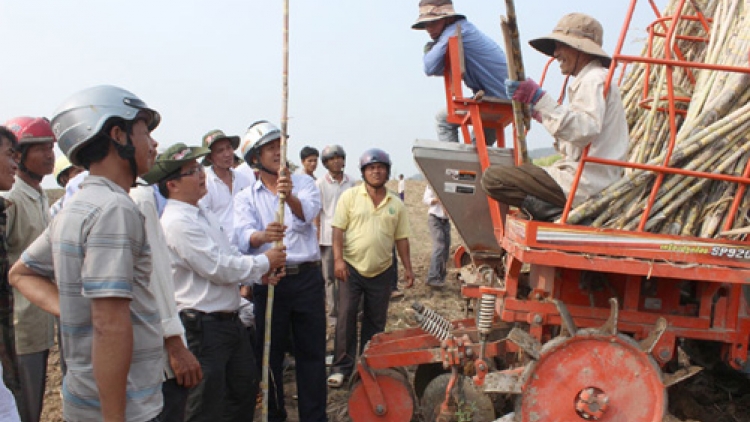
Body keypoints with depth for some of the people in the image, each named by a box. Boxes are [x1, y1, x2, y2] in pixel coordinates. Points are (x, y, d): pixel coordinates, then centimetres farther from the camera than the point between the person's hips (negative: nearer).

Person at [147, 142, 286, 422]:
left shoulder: (204, 214, 12)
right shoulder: (177, 222, -20)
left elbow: (230, 257, 16)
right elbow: (218, 268, -22)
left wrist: (259, 274, -1)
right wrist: (264, 262, -10)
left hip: (230, 320, 10)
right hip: (203, 325, -9)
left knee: (245, 387, 22)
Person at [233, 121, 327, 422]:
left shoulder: (303, 183, 6)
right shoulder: (245, 198, 5)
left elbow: (307, 212, -16)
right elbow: (243, 236, -14)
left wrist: (289, 196, -38)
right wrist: (262, 236, -37)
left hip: (307, 278, 0)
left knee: (312, 352, 7)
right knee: (269, 353, 9)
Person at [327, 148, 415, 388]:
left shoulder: (396, 204, 6)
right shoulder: (350, 196, -2)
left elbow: (401, 238, 10)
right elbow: (338, 230, -6)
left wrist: (408, 268, 6)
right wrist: (338, 259, -16)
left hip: (382, 271, 3)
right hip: (352, 268, -3)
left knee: (375, 322, 11)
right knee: (346, 318, -2)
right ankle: (342, 367, 9)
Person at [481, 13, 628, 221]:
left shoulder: (595, 80, -10)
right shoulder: (590, 79, 22)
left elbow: (584, 130, -27)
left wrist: (538, 98, -27)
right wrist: (538, 112, 25)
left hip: (585, 186, -11)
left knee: (493, 177, -17)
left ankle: (560, 214, -17)